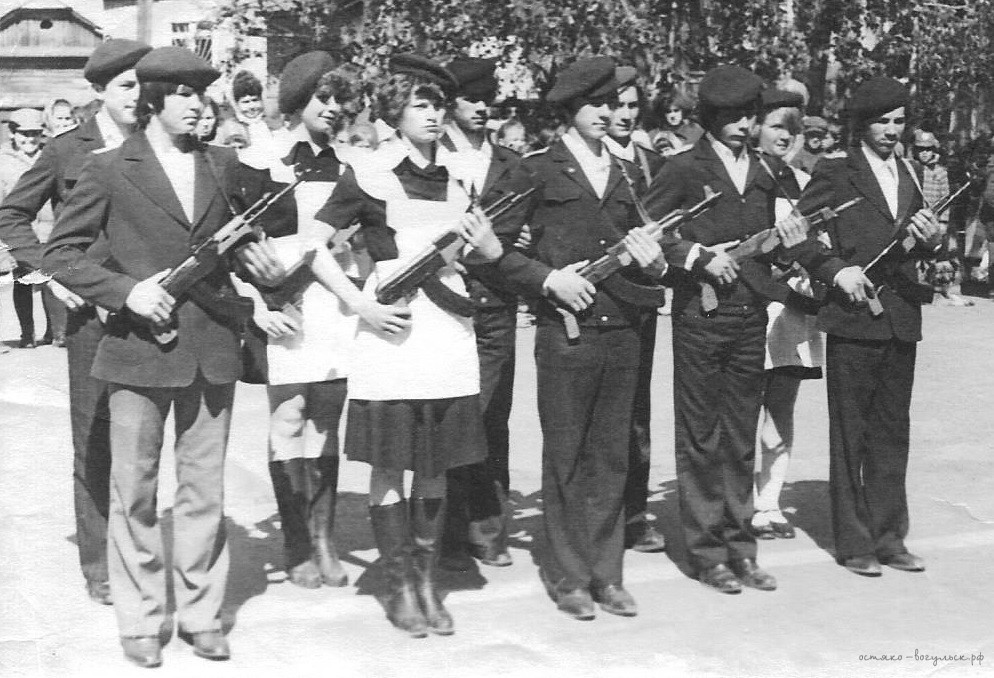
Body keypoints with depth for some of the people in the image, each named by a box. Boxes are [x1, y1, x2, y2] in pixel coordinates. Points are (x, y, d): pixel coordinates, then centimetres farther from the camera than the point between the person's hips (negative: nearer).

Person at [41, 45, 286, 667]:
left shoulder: (222, 165, 11)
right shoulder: (109, 170, -2)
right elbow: (60, 253, -1)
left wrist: (254, 257, 0)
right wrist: (125, 290, -14)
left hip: (213, 348, 4)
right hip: (139, 348, -3)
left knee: (205, 491, 8)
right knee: (135, 492, 4)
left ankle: (201, 615, 19)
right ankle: (141, 622, 16)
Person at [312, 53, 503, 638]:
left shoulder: (457, 178, 14)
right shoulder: (370, 175, -2)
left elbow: (487, 254, 23)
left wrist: (488, 246, 0)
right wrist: (361, 305, -9)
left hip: (449, 328, 5)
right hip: (392, 329, -5)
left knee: (436, 464, 8)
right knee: (390, 465, 0)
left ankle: (429, 583, 19)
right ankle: (400, 588, 11)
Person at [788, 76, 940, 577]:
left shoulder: (907, 176, 16)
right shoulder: (834, 174, -3)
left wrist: (929, 241, 0)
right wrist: (835, 270, -17)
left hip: (902, 321, 6)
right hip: (853, 317, -6)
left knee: (892, 433, 11)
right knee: (849, 436, 2)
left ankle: (888, 536, 20)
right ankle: (853, 542, 9)